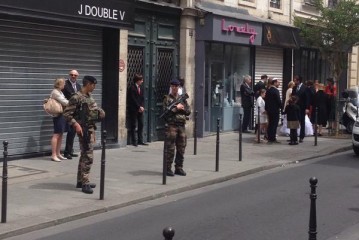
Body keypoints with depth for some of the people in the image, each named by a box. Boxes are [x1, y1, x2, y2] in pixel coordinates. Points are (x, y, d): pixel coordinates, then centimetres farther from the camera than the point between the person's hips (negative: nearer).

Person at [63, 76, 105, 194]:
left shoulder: (89, 96, 12)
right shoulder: (77, 97, -15)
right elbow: (67, 113, -17)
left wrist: (99, 111, 9)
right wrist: (76, 124, -26)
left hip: (91, 128, 9)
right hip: (84, 129, -9)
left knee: (84, 155, 14)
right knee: (88, 156, -11)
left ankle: (81, 181, 22)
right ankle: (85, 183, -7)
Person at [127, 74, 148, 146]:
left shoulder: (140, 88, 15)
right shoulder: (132, 88, -10)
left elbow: (142, 98, 15)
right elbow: (133, 99, -14)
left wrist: (142, 107, -1)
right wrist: (139, 107, -13)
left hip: (140, 109, 7)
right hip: (133, 110, -7)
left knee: (141, 125, 7)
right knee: (133, 125, -2)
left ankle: (140, 140, 13)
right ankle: (134, 141, 2)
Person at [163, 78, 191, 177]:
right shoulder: (167, 98, 0)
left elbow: (188, 111, 13)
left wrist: (182, 108, -5)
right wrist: (176, 108, -11)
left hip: (181, 125, 5)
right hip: (171, 125, -5)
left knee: (181, 149, 7)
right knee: (170, 149, -5)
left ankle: (179, 168, 16)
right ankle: (168, 168, -1)